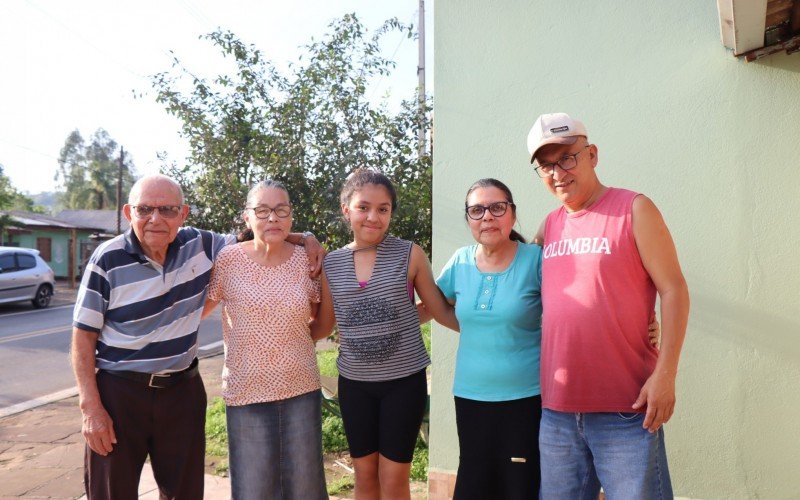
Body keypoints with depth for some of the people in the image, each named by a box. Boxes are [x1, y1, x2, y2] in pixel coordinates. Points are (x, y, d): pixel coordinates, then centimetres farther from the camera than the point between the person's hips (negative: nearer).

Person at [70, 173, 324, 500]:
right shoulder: (108, 261, -12)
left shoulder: (200, 245, -4)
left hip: (183, 390, 3)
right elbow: (84, 338, -7)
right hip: (119, 393, -2)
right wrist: (91, 408, -11)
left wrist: (302, 238, -5)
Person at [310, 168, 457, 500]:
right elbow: (322, 326, 10)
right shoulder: (331, 265, -1)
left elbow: (442, 312, -2)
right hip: (354, 384, 3)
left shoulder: (409, 255, -9)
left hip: (404, 381, -2)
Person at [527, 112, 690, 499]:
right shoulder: (549, 226, 11)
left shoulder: (634, 209, -4)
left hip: (625, 410, -5)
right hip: (556, 409, 5)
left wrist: (665, 373, -15)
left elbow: (673, 290, -8)